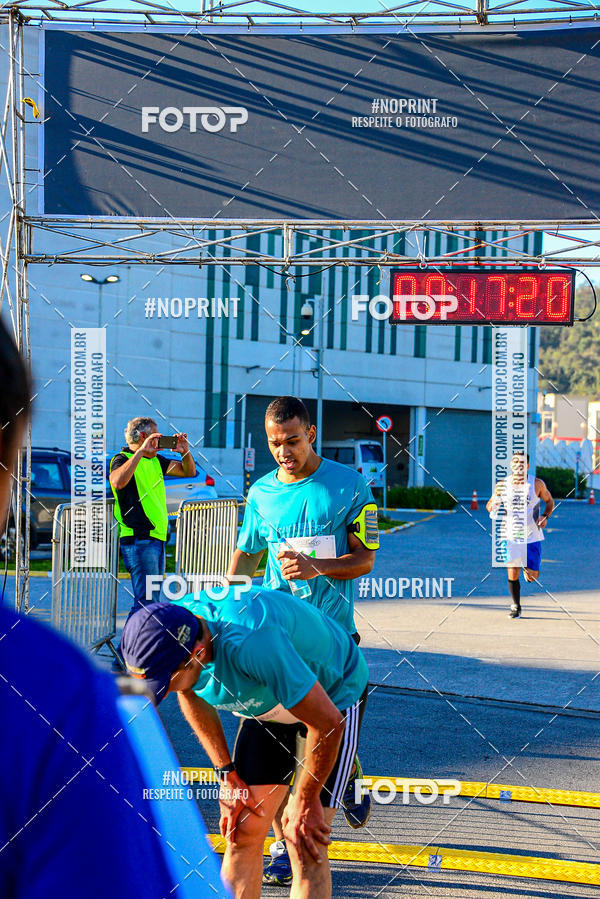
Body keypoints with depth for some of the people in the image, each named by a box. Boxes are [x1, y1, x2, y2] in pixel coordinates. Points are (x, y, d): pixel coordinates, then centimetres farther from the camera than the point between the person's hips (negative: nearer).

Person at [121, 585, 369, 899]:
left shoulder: (250, 643, -44)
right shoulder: (168, 632, -22)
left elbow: (328, 723, -33)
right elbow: (192, 695, 3)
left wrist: (305, 801, -18)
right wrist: (227, 774, -1)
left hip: (334, 694, -6)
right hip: (266, 703, 6)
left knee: (303, 840, -15)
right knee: (242, 833, -3)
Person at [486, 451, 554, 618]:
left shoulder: (537, 484, -4)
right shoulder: (502, 485, 0)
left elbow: (549, 501, 11)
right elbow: (489, 505, 11)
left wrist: (545, 516, -8)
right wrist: (493, 506, -13)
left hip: (532, 537, -1)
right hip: (510, 537, 1)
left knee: (532, 577, -4)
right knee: (512, 576, -2)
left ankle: (527, 568, 33)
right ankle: (515, 606, 22)